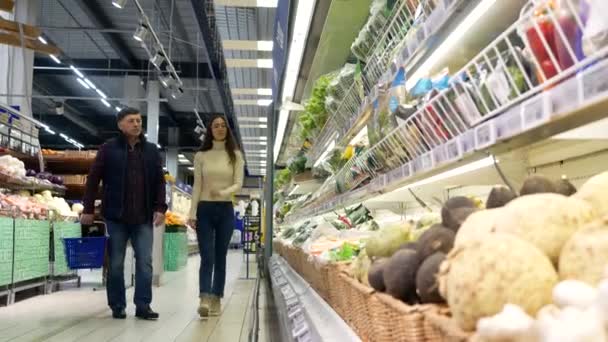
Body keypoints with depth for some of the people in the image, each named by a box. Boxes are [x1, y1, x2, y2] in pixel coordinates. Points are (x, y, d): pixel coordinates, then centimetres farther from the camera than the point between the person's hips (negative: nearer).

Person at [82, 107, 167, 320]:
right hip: (115, 216, -2)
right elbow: (93, 180, 2)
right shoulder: (108, 148, 2)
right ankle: (117, 306, 17)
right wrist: (88, 209, -2)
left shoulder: (152, 150, 10)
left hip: (144, 218, 2)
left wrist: (160, 208, -1)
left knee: (145, 262, 1)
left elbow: (159, 182, 10)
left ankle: (143, 305, 8)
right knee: (116, 263, 6)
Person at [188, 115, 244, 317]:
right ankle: (204, 300, -13)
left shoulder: (235, 155, 5)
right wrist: (192, 213, -4)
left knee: (220, 257, 6)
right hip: (205, 209, -1)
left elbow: (238, 184, -2)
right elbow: (197, 186, 3)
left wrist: (223, 193, -23)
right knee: (207, 257, -8)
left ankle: (216, 301, 13)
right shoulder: (201, 156, 5)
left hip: (225, 210, 1)